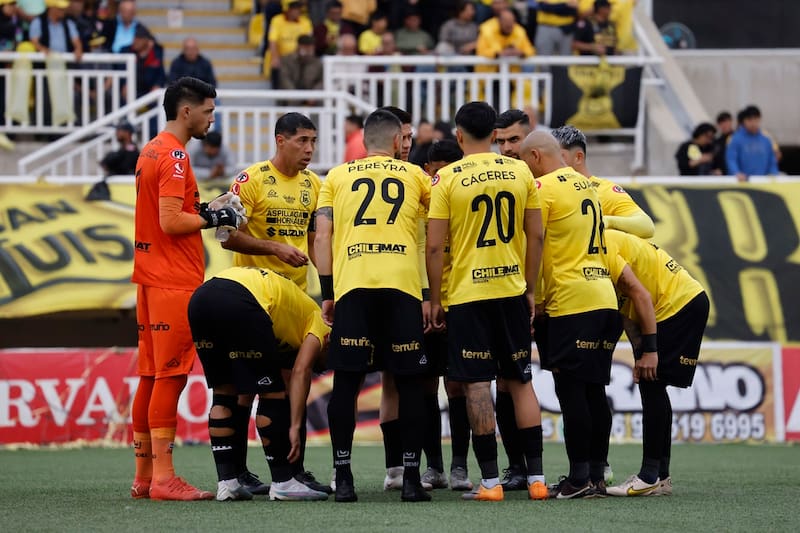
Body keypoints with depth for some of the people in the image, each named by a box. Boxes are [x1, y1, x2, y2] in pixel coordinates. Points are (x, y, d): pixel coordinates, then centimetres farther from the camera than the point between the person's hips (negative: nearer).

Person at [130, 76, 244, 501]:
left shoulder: (150, 152, 16)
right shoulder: (174, 156, -13)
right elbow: (171, 222, -21)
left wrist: (202, 211, 12)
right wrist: (214, 217, -10)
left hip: (151, 281, 10)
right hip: (174, 282, -10)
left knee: (150, 377, 11)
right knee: (170, 375, -9)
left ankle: (143, 475, 14)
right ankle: (163, 478, -10)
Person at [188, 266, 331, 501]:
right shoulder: (320, 323, 20)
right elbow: (301, 372, 6)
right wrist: (294, 427, 3)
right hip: (240, 303, -7)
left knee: (223, 391, 18)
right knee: (271, 393, 7)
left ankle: (226, 482, 17)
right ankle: (282, 482, 11)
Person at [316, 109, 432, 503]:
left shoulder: (337, 177, 17)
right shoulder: (414, 176, 18)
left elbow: (322, 238, 9)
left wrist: (327, 294, 9)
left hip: (351, 286, 0)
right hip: (402, 284, 0)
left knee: (346, 381, 4)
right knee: (409, 382, 5)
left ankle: (343, 477, 1)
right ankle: (411, 479, 3)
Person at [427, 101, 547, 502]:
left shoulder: (447, 179, -6)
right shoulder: (520, 173, 4)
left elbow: (434, 246, -8)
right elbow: (535, 236, 6)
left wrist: (434, 299, 2)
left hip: (466, 293, -3)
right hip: (512, 289, 3)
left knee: (477, 384, -2)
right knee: (520, 381, 11)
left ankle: (490, 481, -4)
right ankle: (536, 477, 9)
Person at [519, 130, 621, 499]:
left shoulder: (544, 188, -7)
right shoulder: (585, 185, 18)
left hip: (570, 302, -8)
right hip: (603, 295, 8)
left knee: (571, 390, -6)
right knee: (594, 391, 10)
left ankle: (579, 479, -7)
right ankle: (595, 475, 12)